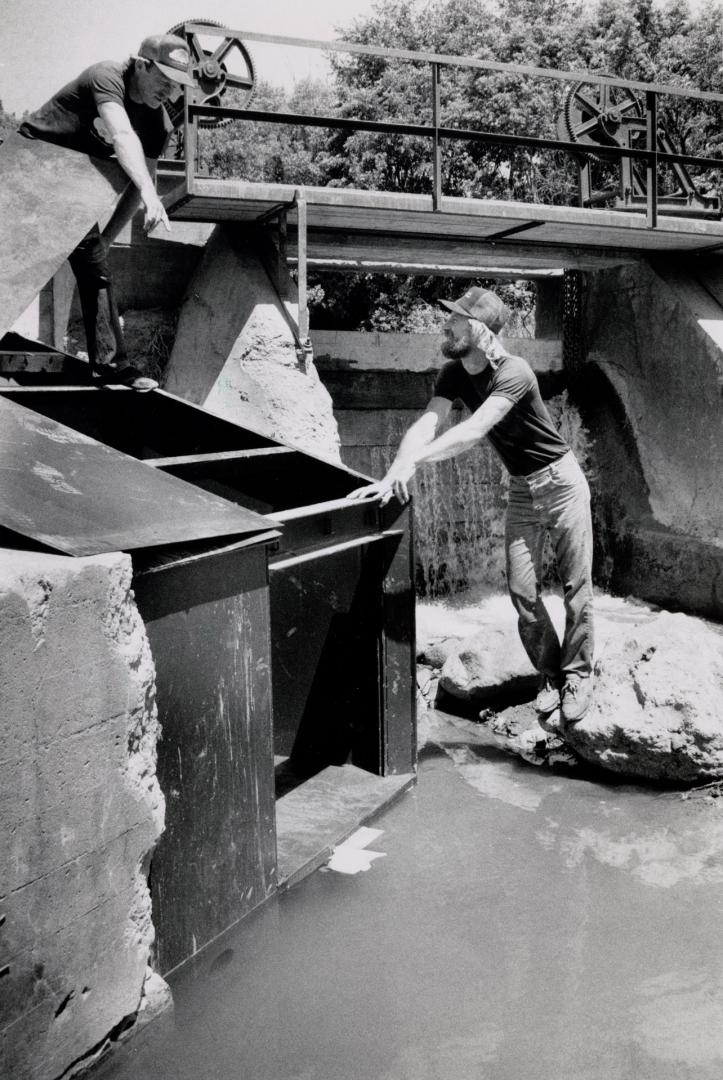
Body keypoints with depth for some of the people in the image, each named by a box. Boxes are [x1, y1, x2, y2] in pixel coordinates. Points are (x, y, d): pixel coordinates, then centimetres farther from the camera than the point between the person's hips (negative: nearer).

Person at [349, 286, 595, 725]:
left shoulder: (513, 372, -27)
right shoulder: (454, 374, -6)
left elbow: (474, 430, -39)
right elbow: (427, 424, -17)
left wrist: (413, 461, -48)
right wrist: (393, 475, -34)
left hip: (562, 482, -6)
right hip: (522, 490, 6)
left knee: (577, 586, 0)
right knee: (523, 591, 2)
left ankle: (578, 676, 15)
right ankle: (551, 676, 17)